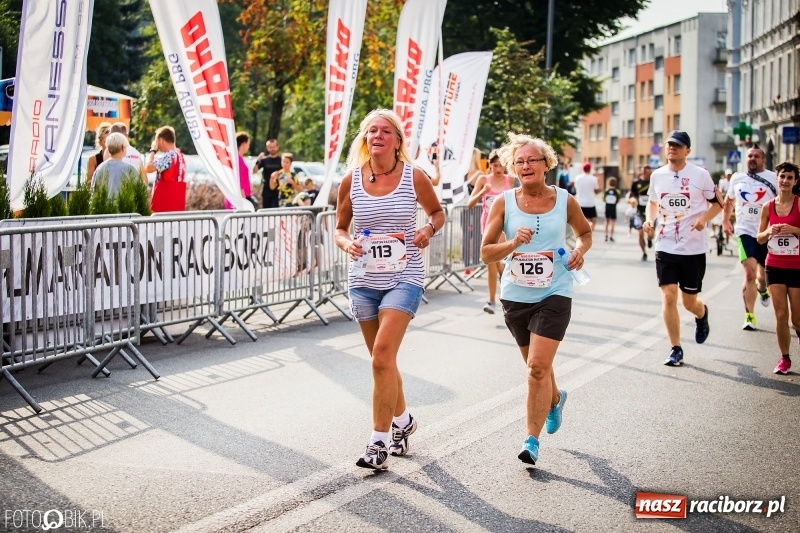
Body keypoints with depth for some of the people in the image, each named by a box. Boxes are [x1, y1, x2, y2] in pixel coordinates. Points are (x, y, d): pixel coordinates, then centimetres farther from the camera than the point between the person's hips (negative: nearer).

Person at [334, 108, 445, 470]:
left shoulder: (414, 177, -4)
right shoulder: (351, 180, 1)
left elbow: (438, 212, 11)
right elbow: (340, 228, 10)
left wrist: (428, 230, -10)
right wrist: (346, 243, -12)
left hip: (404, 278, -3)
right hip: (364, 280, 4)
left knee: (382, 357, -16)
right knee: (383, 359, 14)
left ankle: (379, 442, -8)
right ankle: (402, 420, 39)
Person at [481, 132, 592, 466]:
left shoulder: (564, 200, -2)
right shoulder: (504, 203, -3)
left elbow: (585, 232, 16)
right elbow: (486, 253, -5)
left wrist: (581, 249, -5)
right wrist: (513, 243, -22)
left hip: (554, 294, -2)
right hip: (515, 296, 2)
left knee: (538, 367, -13)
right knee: (536, 365, 19)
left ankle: (532, 440, -5)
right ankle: (555, 400, 52)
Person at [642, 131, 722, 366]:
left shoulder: (700, 175, -5)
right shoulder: (657, 175, 4)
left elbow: (717, 203, 2)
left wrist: (703, 218, -17)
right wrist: (649, 219, 0)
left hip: (694, 248, -2)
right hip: (665, 247, 2)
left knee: (689, 302, 6)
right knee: (668, 297, -7)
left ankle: (702, 314, 44)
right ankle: (676, 350, 4)